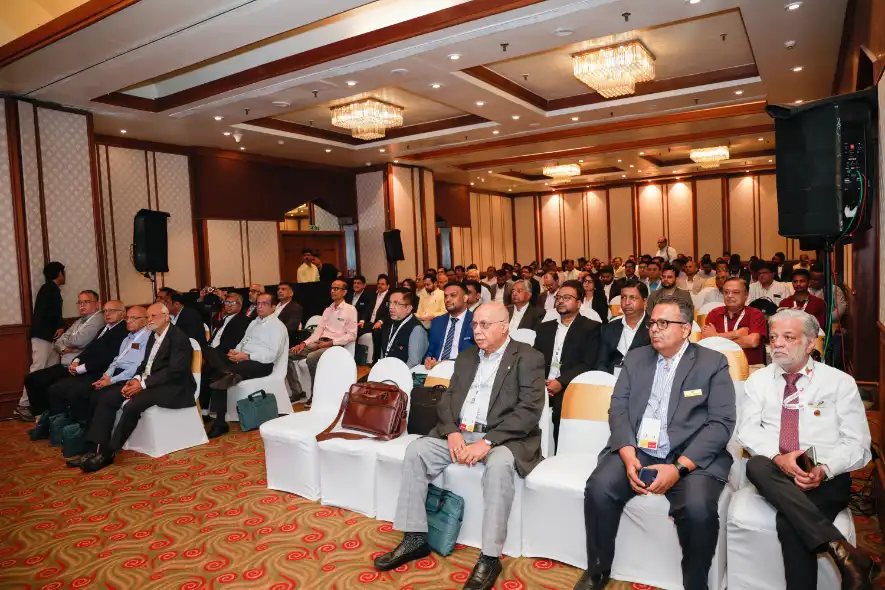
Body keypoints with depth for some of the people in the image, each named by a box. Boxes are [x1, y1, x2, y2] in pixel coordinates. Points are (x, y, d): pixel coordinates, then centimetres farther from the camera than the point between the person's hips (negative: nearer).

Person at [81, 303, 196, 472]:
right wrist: (136, 379, -4)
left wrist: (143, 384, -22)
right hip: (149, 382, 9)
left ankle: (108, 453, -17)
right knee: (107, 397, -6)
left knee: (132, 405, -30)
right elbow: (146, 363, 18)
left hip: (171, 387, -9)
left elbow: (174, 371, -21)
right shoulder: (154, 336, 16)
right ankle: (99, 448, -10)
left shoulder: (179, 338, -13)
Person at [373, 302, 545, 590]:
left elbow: (530, 410, -16)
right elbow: (447, 399, 12)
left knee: (499, 464, -36)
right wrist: (452, 432, -9)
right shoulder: (466, 357, 14)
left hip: (504, 438, -5)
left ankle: (490, 557, -24)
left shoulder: (528, 358, -5)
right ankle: (415, 538, -4)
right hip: (460, 433, 6)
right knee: (416, 451, -14)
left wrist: (488, 441, -24)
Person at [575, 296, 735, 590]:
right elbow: (618, 409, 6)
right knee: (599, 489, -23)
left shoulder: (713, 363, 3)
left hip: (692, 458, -2)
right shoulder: (635, 358, 12)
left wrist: (679, 467, -18)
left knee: (698, 508, -31)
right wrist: (628, 455, -13)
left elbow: (721, 423, -6)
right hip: (636, 452, 3)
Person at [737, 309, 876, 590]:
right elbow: (748, 429, 3)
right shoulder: (758, 381, 12)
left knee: (789, 522, -33)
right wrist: (777, 457, -17)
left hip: (826, 478, -2)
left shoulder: (839, 382, 7)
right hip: (775, 473, 2)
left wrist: (825, 469, -17)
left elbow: (857, 443, 2)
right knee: (756, 465, -35)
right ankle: (840, 549, -34)